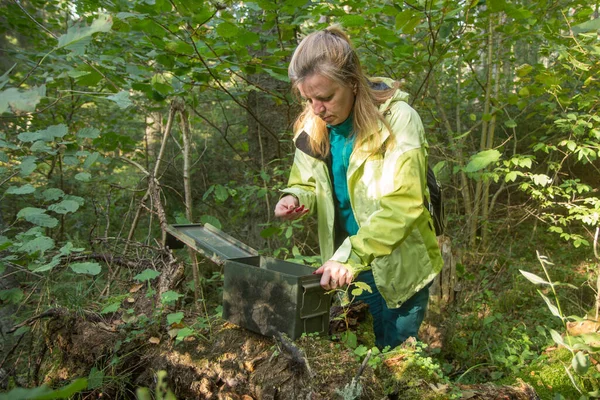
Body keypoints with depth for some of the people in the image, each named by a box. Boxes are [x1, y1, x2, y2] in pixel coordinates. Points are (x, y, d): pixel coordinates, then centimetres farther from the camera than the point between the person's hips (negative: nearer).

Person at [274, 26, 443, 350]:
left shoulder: (398, 119, -21)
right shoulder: (312, 126, -5)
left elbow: (402, 205, -27)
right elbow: (307, 185, 7)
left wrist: (351, 258, -34)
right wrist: (296, 198, -17)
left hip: (399, 268, -4)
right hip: (345, 266, 5)